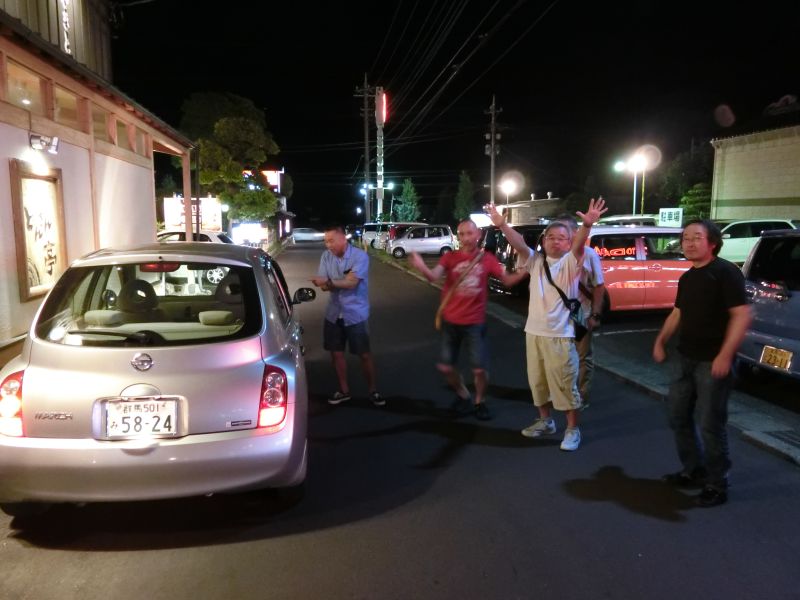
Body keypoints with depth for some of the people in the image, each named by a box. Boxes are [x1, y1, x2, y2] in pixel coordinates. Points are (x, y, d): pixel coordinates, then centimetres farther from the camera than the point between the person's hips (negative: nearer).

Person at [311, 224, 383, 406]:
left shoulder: (360, 256, -15)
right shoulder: (326, 256, -1)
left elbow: (351, 282, -24)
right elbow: (325, 284, -4)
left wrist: (329, 282, -32)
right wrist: (323, 284, -27)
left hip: (355, 313, -4)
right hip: (334, 313, 5)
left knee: (364, 354, 3)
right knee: (336, 352, 11)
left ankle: (372, 390, 20)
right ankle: (344, 390, 28)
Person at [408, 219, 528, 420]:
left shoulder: (487, 259, -3)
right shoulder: (450, 257, -4)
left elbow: (508, 280, 3)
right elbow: (434, 276, -20)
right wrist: (422, 267, -43)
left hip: (475, 323, -1)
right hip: (450, 321, 1)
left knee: (479, 368, 2)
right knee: (445, 366, 9)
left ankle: (480, 402, 29)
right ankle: (462, 395, 36)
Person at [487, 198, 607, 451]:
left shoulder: (571, 262, -4)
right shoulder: (535, 260, 6)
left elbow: (579, 245, -24)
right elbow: (519, 244, -10)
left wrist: (587, 225, -45)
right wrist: (502, 225, -27)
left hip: (560, 334, -5)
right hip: (534, 331, 5)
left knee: (565, 384, 2)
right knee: (537, 380, 17)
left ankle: (572, 429, 16)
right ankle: (545, 421, 35)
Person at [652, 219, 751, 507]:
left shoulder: (726, 272, -13)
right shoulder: (687, 278, 12)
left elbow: (742, 315, -19)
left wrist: (725, 356, -24)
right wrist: (661, 341, 13)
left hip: (713, 361, -8)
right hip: (686, 358, 8)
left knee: (711, 424, -1)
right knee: (678, 416, 14)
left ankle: (717, 485, 15)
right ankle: (694, 471, 31)